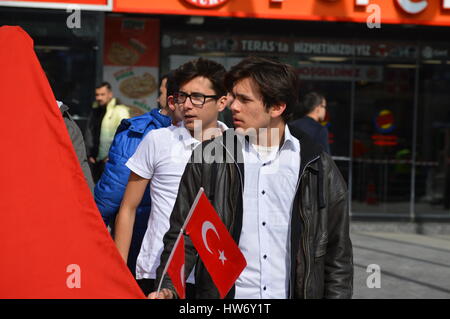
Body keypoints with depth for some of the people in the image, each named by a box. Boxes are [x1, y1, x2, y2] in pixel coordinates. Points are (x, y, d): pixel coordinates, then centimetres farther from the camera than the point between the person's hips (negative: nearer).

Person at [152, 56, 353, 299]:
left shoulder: (318, 167, 0)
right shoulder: (207, 159, 0)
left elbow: (338, 254, 4)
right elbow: (182, 237, 2)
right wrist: (168, 289, -11)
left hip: (293, 292, 0)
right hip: (223, 293, 0)